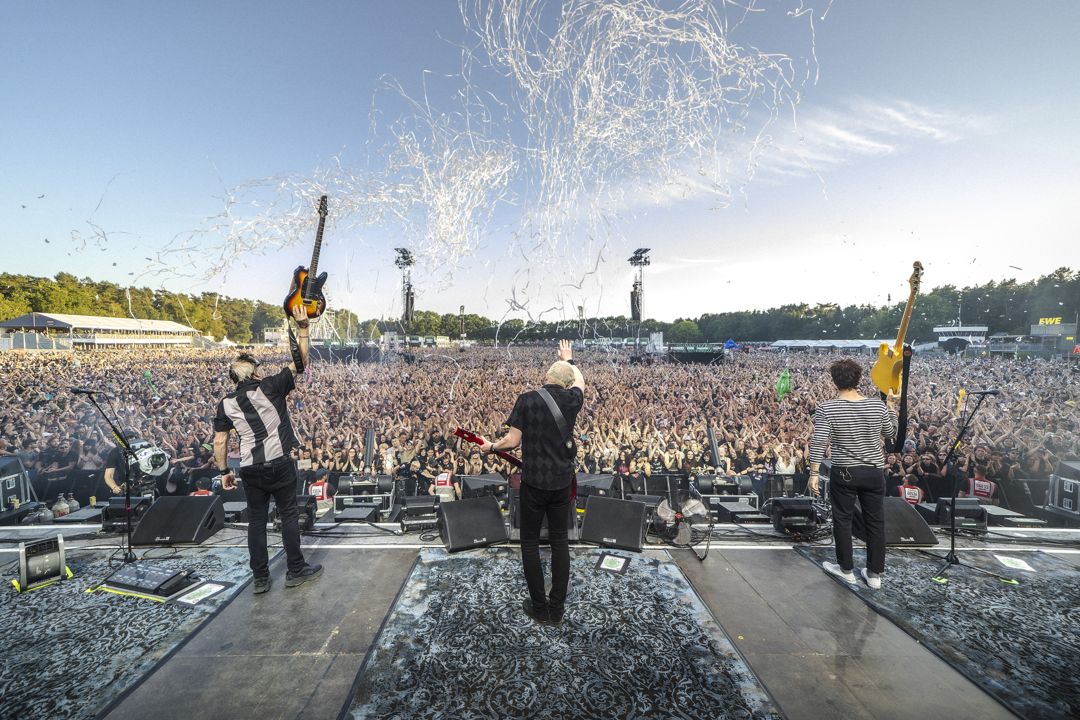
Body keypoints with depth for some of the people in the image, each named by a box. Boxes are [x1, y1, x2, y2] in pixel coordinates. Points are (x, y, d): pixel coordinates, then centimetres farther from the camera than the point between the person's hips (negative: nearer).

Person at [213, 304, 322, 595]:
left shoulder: (226, 403, 5)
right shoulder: (270, 387, -6)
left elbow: (219, 442, 4)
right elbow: (300, 362, -3)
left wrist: (224, 471, 15)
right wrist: (302, 327, -2)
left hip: (249, 469, 3)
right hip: (279, 463, -3)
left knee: (256, 521, 13)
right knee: (289, 515, 8)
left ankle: (261, 579, 19)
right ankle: (296, 571, 17)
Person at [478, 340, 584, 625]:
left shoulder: (527, 399, -10)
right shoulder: (571, 398, -1)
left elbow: (513, 441, -11)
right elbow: (581, 381, 22)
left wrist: (491, 446, 9)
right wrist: (569, 359, 39)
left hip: (534, 481, -3)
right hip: (563, 481, 3)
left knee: (530, 541, 12)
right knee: (559, 540, 13)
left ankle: (539, 607, 19)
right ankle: (557, 607, 21)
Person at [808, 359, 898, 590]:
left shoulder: (826, 409, -15)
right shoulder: (877, 406, -5)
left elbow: (818, 443, -19)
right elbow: (891, 434, 11)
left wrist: (814, 474, -12)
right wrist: (892, 405, 21)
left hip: (844, 473, -3)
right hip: (875, 472, 3)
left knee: (842, 520, 13)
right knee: (875, 522, 14)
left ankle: (846, 569, 26)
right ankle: (874, 574, 25)